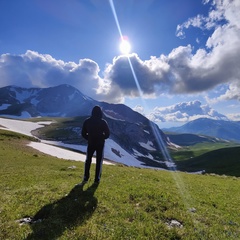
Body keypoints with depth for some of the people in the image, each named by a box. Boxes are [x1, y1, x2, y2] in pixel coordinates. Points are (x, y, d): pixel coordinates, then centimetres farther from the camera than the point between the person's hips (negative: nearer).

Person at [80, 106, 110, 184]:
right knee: (99, 161, 10)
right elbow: (107, 134, -7)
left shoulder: (87, 121, -5)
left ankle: (86, 178, 18)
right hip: (100, 144, -1)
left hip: (90, 144, 2)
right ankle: (97, 179, 13)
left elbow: (83, 133, 0)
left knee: (88, 160, 17)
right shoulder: (103, 122, -11)